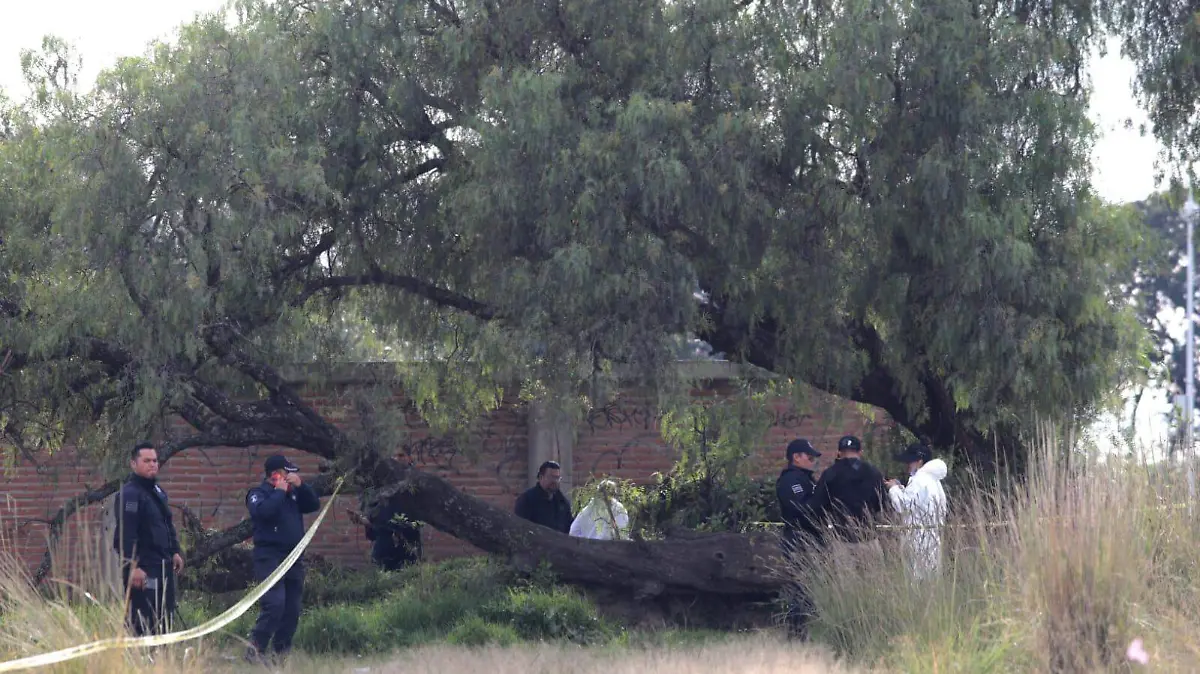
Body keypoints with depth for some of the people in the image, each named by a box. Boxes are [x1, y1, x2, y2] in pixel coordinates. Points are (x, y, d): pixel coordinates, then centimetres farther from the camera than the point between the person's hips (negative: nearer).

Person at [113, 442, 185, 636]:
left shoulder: (158, 491, 17)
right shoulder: (130, 494, -14)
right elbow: (126, 534, -21)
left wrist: (175, 551, 17)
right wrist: (133, 567, -26)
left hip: (163, 565, 10)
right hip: (143, 569, -10)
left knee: (165, 618, 12)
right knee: (143, 623, -11)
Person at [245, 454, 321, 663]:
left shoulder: (293, 493, 18)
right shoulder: (259, 494, -2)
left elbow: (314, 505, 11)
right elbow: (262, 511, -22)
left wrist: (301, 486, -1)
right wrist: (279, 491, -12)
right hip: (270, 557, -7)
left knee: (292, 609, 6)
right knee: (274, 604, -20)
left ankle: (282, 651, 13)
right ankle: (255, 650, -17)